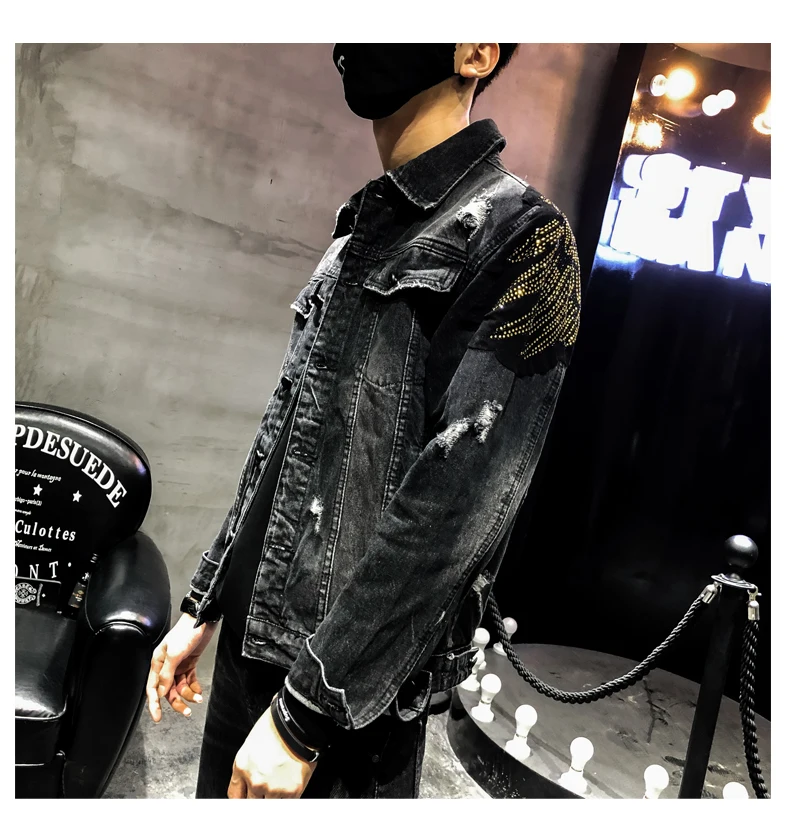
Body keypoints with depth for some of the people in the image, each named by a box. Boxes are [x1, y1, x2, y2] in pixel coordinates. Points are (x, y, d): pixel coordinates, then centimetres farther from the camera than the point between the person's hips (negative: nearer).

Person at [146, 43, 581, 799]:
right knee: (221, 801, 21)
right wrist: (204, 603, 14)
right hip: (252, 638, 7)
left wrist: (307, 709, -17)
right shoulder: (359, 230, 10)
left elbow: (452, 508, -20)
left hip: (352, 683, -7)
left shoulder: (521, 238, -13)